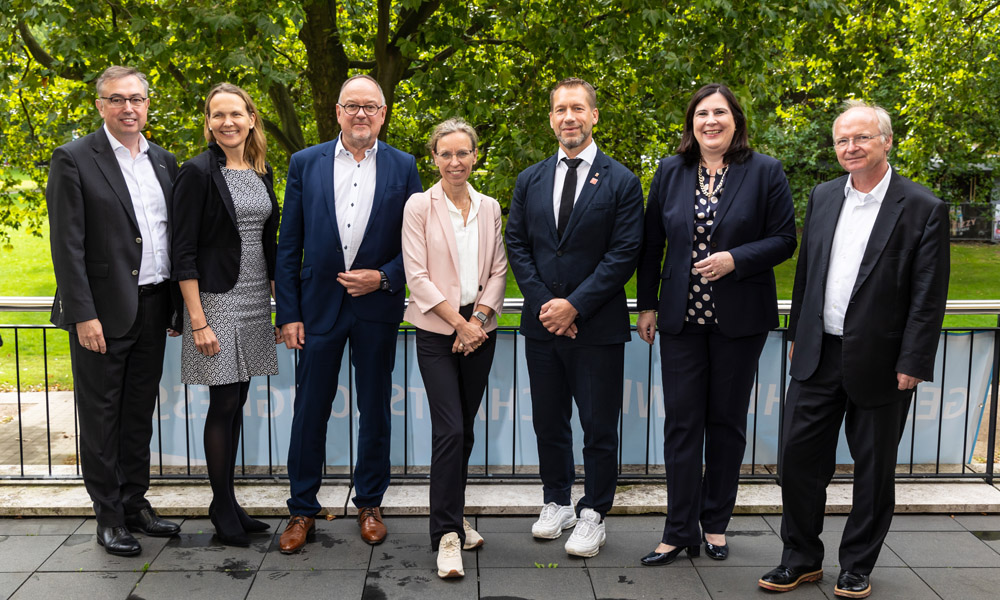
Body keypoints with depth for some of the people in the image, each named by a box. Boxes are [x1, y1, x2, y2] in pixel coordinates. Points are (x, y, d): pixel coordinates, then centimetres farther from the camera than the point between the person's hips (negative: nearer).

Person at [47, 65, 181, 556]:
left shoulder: (164, 161, 11)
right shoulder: (74, 159, -7)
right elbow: (67, 245, -11)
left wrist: (177, 305, 10)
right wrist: (83, 315, -16)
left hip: (152, 310, 6)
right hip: (103, 312, -5)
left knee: (139, 414, 15)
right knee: (102, 418, 6)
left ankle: (135, 504, 28)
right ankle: (109, 517, 18)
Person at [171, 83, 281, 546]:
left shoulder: (262, 172, 11)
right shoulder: (198, 173, -9)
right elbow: (183, 253, -12)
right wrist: (197, 321, -17)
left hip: (255, 301, 6)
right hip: (216, 300, -6)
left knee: (237, 403, 11)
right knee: (224, 404, -1)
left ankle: (227, 503, 22)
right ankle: (223, 508, 13)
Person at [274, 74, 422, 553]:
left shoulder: (403, 167, 3)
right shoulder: (305, 164, 3)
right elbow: (288, 246, 2)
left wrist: (384, 277, -12)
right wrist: (287, 313, -3)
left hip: (377, 306, 0)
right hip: (319, 305, 0)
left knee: (375, 411, 9)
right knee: (309, 410, 5)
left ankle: (369, 504, 26)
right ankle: (302, 509, 20)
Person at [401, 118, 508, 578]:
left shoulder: (489, 208, 10)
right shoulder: (419, 205, -3)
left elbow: (498, 270, 8)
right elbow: (417, 275, -8)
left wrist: (478, 319, -7)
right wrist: (458, 323, -12)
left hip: (479, 331, 4)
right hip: (437, 331, -4)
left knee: (465, 428, 11)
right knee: (449, 430, -10)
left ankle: (452, 518, 27)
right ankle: (447, 534, -2)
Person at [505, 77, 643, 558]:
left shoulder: (621, 181, -3)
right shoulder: (530, 180, 9)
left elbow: (624, 253, -9)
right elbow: (517, 245, 6)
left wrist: (575, 305, -15)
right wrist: (543, 303, -7)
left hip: (597, 326, -3)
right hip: (542, 323, 4)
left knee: (599, 427, 5)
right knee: (548, 423, 14)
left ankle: (592, 516, 20)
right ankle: (557, 503, 31)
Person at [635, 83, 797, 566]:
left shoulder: (764, 172, -1)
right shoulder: (671, 172, 6)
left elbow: (783, 240, -3)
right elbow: (651, 244, 10)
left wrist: (735, 259, -19)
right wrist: (647, 304, 7)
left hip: (738, 318, -1)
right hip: (681, 317, 2)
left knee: (726, 421, 9)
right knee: (681, 422, 2)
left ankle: (715, 522, 25)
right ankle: (680, 530, 11)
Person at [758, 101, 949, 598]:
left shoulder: (923, 209, -7)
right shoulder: (822, 197, 8)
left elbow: (929, 297, -9)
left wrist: (912, 364, -13)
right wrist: (798, 335, 12)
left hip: (879, 363, -4)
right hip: (818, 357, 4)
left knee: (874, 470, 10)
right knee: (798, 457, 7)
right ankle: (801, 559, 24)